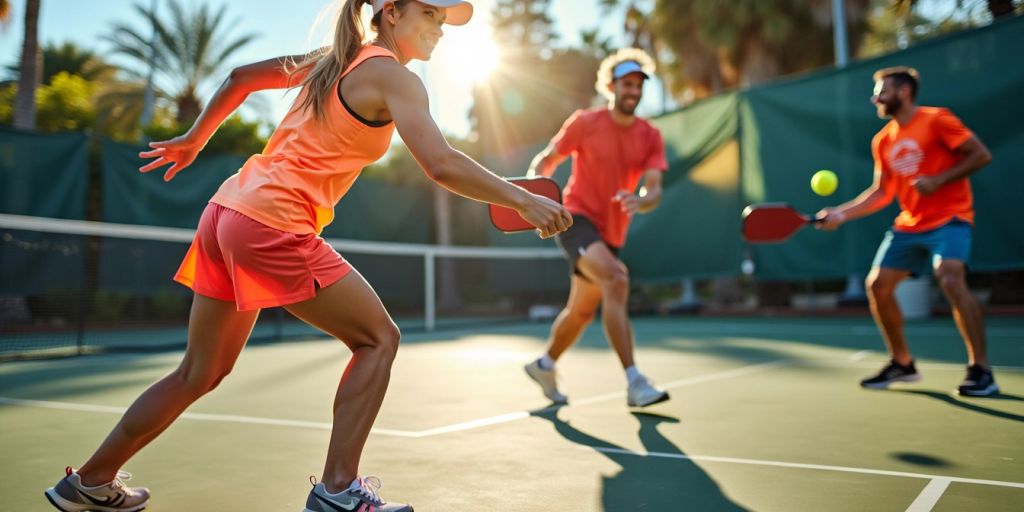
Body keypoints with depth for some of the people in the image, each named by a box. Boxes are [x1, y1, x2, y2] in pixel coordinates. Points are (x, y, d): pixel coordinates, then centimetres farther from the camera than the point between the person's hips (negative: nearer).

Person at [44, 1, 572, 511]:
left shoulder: (333, 60, 18)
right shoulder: (393, 77, -7)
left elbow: (242, 75, 26)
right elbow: (441, 165, -20)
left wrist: (194, 139, 33)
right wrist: (523, 199, -13)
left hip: (227, 211, 9)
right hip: (275, 226, -9)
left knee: (199, 374, 20)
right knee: (378, 338, 3)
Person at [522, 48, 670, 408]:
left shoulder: (650, 137, 2)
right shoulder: (585, 123, -6)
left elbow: (654, 190, -8)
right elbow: (546, 160, 3)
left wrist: (640, 201, -32)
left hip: (610, 233, 6)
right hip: (577, 219, -6)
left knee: (581, 312, 17)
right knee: (616, 280, -30)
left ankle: (544, 365, 43)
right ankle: (634, 383, -31)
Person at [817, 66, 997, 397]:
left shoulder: (936, 120, -7)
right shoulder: (882, 140, 11)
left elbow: (981, 155, -10)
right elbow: (882, 193, 12)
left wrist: (938, 180, -20)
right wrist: (841, 213, 1)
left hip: (949, 218, -7)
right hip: (909, 225, 7)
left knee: (950, 279, -29)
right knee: (877, 285, 2)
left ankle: (980, 370, -18)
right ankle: (902, 363, 19)